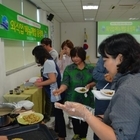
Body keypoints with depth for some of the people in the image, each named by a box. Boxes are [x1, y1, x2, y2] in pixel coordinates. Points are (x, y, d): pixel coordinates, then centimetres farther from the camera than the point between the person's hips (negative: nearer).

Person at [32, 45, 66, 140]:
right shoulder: (49, 61, 10)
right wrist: (41, 81, 9)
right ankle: (57, 132, 38)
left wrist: (40, 84, -14)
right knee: (57, 113, 21)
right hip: (55, 93, 10)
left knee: (59, 114, 4)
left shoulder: (48, 62, -19)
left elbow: (53, 80, -24)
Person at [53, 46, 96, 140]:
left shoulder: (90, 68, -3)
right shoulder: (69, 69, -7)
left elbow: (95, 81, 5)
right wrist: (60, 89, -35)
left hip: (86, 98, 0)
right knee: (74, 117, 18)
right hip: (73, 98, 0)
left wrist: (90, 85, -16)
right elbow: (65, 82, -16)